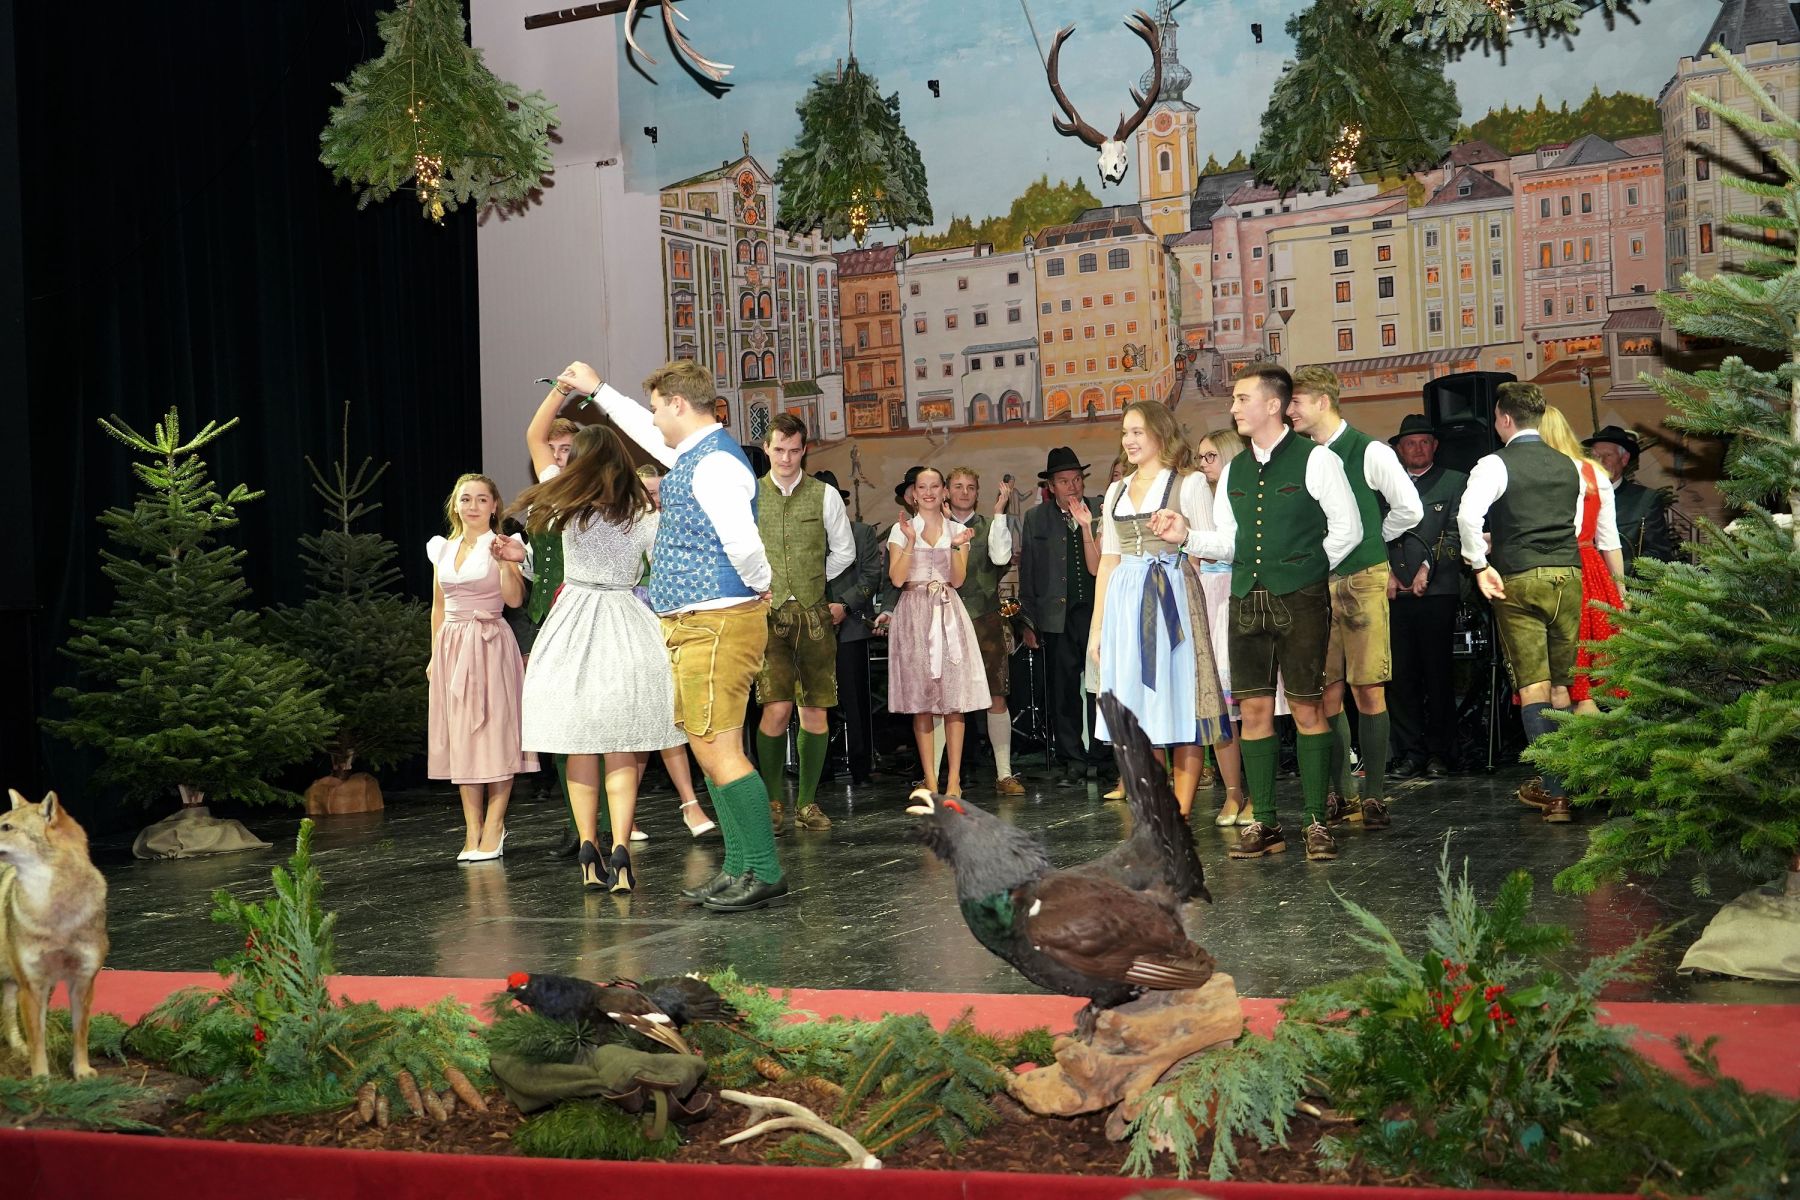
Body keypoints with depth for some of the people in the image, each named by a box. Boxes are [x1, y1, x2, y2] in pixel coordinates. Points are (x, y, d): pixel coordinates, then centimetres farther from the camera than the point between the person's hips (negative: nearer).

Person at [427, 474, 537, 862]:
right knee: (460, 738, 4)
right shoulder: (442, 549, 12)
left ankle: (493, 829, -3)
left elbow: (515, 599, -12)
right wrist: (435, 654, 14)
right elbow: (438, 607, 18)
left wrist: (506, 564, -25)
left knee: (494, 732, -5)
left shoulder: (500, 546, -1)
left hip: (491, 644, -5)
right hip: (452, 647, 5)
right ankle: (472, 830, 7)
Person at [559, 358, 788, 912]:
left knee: (719, 752, -11)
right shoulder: (691, 455, 15)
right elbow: (650, 433, 37)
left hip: (716, 625, -11)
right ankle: (741, 868, 19)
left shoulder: (715, 464, -17)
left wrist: (759, 588, -10)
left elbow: (744, 545, -28)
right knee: (709, 751, 13)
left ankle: (764, 874, -6)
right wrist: (598, 392, 47)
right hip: (691, 628, 11)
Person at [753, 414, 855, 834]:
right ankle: (772, 801, 0)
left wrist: (811, 583, 13)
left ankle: (807, 802, 11)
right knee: (777, 708, -13)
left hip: (813, 613, 2)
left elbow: (844, 551, 15)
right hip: (768, 612, -1)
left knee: (814, 709, 1)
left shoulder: (825, 495, 5)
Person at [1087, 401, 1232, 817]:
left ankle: (1180, 814, 1)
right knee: (1136, 706, 3)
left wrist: (1181, 533, -18)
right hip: (1125, 603, 5)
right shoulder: (1116, 491, 17)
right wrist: (1097, 626, 14)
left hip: (1172, 599, -5)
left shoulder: (1189, 483, 1)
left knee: (1179, 703, -4)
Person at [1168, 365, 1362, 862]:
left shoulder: (1314, 460, -3)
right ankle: (1264, 824, 11)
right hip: (1246, 599, 5)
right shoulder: (1234, 471, 14)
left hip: (1300, 600, -5)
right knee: (1254, 709, 4)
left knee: (1307, 708, -1)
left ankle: (1316, 822, 7)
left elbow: (1347, 529, -2)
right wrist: (1187, 536, -2)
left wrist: (1305, 572, 1)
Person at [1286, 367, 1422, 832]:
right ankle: (1341, 794, 14)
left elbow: (1409, 510, -5)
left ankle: (1374, 795, 5)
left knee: (1368, 690, -2)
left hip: (1361, 580, -4)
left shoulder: (1369, 452, -5)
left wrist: (1372, 541, 5)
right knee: (1328, 691, 5)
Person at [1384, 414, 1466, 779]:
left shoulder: (1454, 482, 10)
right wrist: (1386, 572, -3)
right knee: (1400, 675, -1)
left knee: (1438, 674, -1)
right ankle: (1410, 752, 3)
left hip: (1437, 591, -2)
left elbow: (1456, 534, 1)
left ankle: (1439, 752, 5)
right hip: (1395, 594, 2)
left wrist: (1427, 568, -8)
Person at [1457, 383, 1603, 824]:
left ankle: (1554, 791, -5)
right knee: (1560, 684, 14)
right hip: (1568, 574, 5)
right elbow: (1576, 525, 18)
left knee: (1532, 685, -1)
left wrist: (1480, 564, -13)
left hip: (1519, 581, -5)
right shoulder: (1568, 465, 11)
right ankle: (1559, 780, 20)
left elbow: (1469, 514, -23)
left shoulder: (1496, 465, -7)